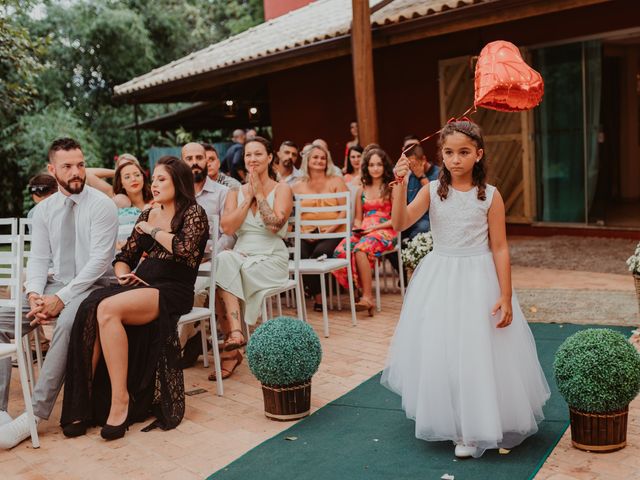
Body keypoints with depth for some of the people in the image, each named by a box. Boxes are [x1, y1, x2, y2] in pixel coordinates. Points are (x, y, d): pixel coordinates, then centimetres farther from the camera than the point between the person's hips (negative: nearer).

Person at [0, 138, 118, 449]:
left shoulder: (101, 205, -6)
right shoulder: (44, 210, 11)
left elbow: (99, 260, -14)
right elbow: (38, 258, 8)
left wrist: (61, 298, -21)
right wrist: (35, 294, -13)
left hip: (90, 286, -6)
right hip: (53, 285, 6)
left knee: (67, 323, -36)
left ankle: (35, 415, -30)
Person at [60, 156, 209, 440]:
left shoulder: (194, 213, 3)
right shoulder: (148, 216, 21)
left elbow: (185, 249, -17)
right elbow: (124, 257, 22)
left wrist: (153, 230, -3)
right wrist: (123, 275, 1)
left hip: (173, 291, -6)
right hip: (141, 285, 6)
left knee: (108, 309, -33)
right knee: (89, 310, -26)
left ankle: (120, 399, -25)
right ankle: (83, 402, -22)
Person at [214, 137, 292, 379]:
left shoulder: (281, 189, 4)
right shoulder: (236, 193, 14)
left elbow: (275, 225, -14)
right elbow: (228, 227, -3)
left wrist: (259, 193, -7)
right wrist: (248, 198, -4)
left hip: (271, 258, -3)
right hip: (241, 255, 3)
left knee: (223, 278, -27)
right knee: (224, 259, -31)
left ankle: (232, 333, -21)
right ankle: (235, 333, -34)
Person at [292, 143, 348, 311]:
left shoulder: (336, 182, 11)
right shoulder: (298, 186, 15)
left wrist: (330, 228, -12)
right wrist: (302, 230, -10)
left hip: (333, 233, -2)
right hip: (307, 234, 2)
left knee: (320, 253, -32)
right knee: (301, 256, -28)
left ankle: (319, 295, -8)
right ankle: (318, 296, -9)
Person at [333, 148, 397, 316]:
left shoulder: (391, 188, 7)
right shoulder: (361, 190, 21)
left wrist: (375, 227, -11)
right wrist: (358, 228, 1)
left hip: (385, 231, -4)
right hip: (363, 232, 4)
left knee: (360, 249, -36)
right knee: (341, 251, -28)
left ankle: (367, 296, -31)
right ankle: (362, 290, -22)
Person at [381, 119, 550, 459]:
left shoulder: (490, 196, -6)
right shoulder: (432, 191, -2)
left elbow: (499, 248, -5)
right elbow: (399, 224, -15)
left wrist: (506, 296, -9)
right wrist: (400, 185, -28)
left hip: (479, 280, -2)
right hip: (440, 280, 2)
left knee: (481, 353, 3)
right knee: (441, 352, 9)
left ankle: (482, 426, 23)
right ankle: (458, 426, 30)